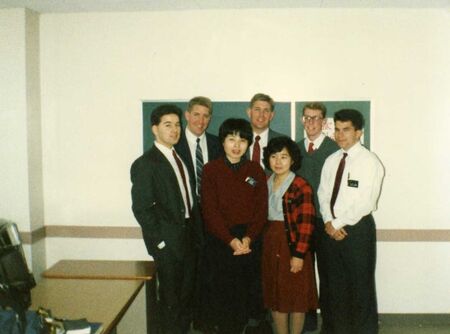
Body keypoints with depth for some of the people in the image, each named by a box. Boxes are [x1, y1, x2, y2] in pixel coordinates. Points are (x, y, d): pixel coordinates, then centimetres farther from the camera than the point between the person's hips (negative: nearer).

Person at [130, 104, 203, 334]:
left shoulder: (179, 158, 12)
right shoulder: (145, 164, -11)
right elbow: (141, 208, -15)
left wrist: (197, 234, 8)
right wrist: (160, 241, -17)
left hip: (189, 237, 7)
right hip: (168, 241, -7)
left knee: (186, 295, 19)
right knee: (170, 298, 6)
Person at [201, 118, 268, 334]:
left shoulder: (256, 170, 6)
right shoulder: (211, 170, -2)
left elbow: (261, 209, 2)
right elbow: (210, 210, -7)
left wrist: (248, 238, -11)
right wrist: (231, 240, -14)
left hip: (250, 241, 2)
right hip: (220, 240, -2)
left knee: (245, 292, 5)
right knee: (224, 293, 2)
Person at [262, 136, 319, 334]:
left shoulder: (301, 186, -11)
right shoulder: (265, 184, 8)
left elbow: (306, 223, -15)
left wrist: (299, 254, -18)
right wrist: (262, 244, 6)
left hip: (293, 244, -6)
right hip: (270, 245, 6)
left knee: (296, 296, 6)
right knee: (275, 296, 13)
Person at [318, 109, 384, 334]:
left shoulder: (369, 161, -12)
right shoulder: (331, 160, 9)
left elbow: (365, 203, -17)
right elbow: (323, 194, 7)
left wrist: (338, 223, -13)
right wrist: (329, 222, -8)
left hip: (358, 229, -6)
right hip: (332, 229, 6)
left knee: (361, 285, 5)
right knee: (335, 283, 15)